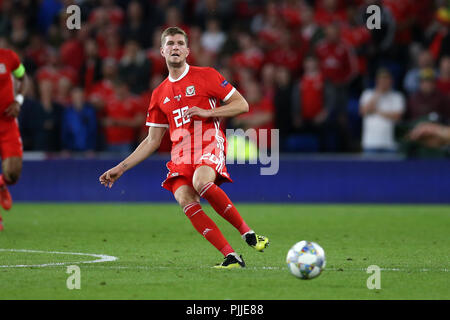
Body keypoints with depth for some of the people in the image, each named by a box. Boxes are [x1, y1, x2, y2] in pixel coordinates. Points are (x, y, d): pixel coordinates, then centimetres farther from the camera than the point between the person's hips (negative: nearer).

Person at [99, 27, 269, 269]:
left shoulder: (206, 76, 7)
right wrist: (121, 168, 17)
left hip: (209, 142, -4)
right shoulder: (160, 94, 20)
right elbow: (152, 141, 23)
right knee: (184, 200, -24)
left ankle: (247, 233, -22)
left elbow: (242, 105, 5)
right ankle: (231, 257, -25)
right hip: (180, 153, 4)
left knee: (201, 182, -36)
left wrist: (207, 112, -8)